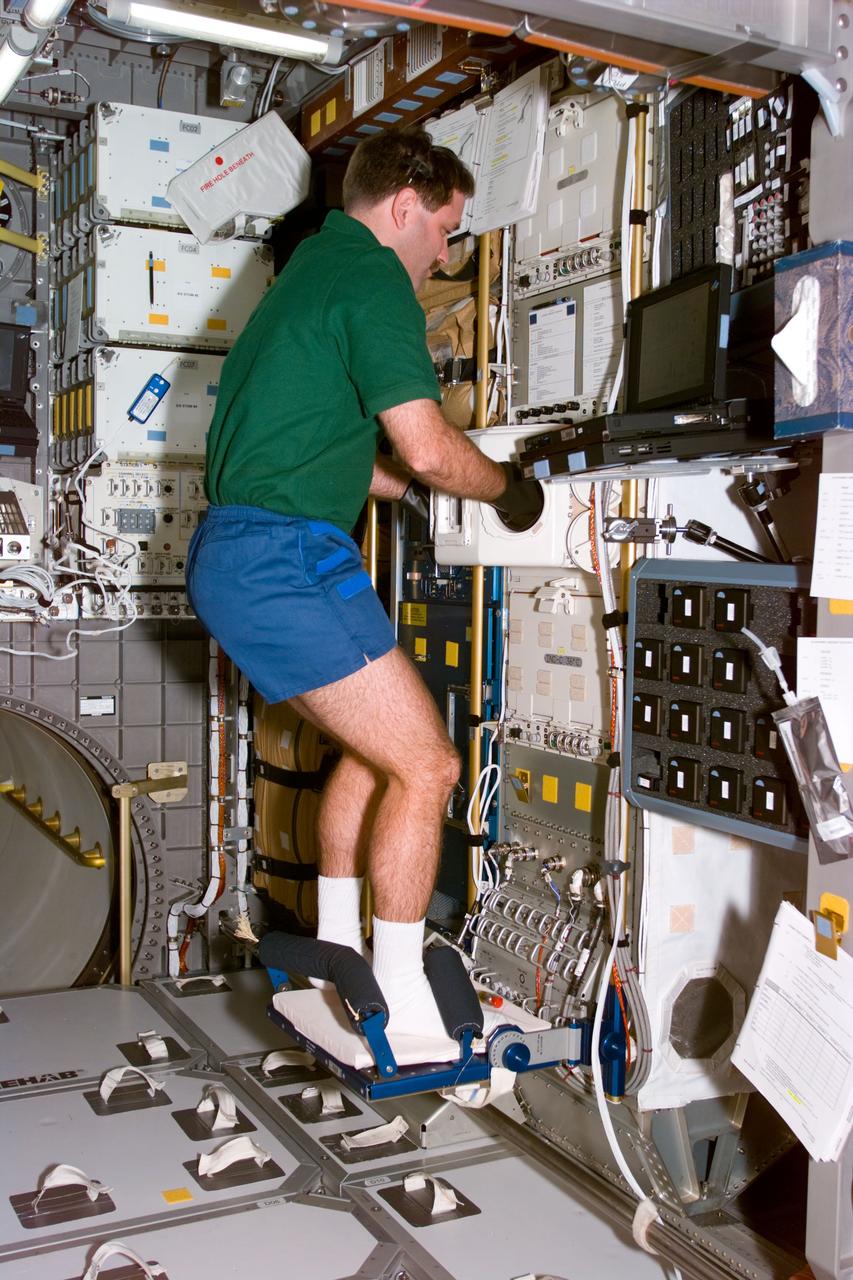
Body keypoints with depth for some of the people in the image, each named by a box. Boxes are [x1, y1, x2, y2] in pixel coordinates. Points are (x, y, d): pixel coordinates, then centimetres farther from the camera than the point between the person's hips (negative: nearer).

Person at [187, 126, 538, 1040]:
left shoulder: (314, 266, 23)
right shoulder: (372, 275, -8)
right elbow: (427, 447, -15)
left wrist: (426, 487, 27)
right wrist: (508, 490, 4)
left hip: (233, 553, 10)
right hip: (282, 559, -10)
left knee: (375, 747, 20)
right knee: (425, 766, -6)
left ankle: (334, 960, 27)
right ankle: (401, 1007, 2)